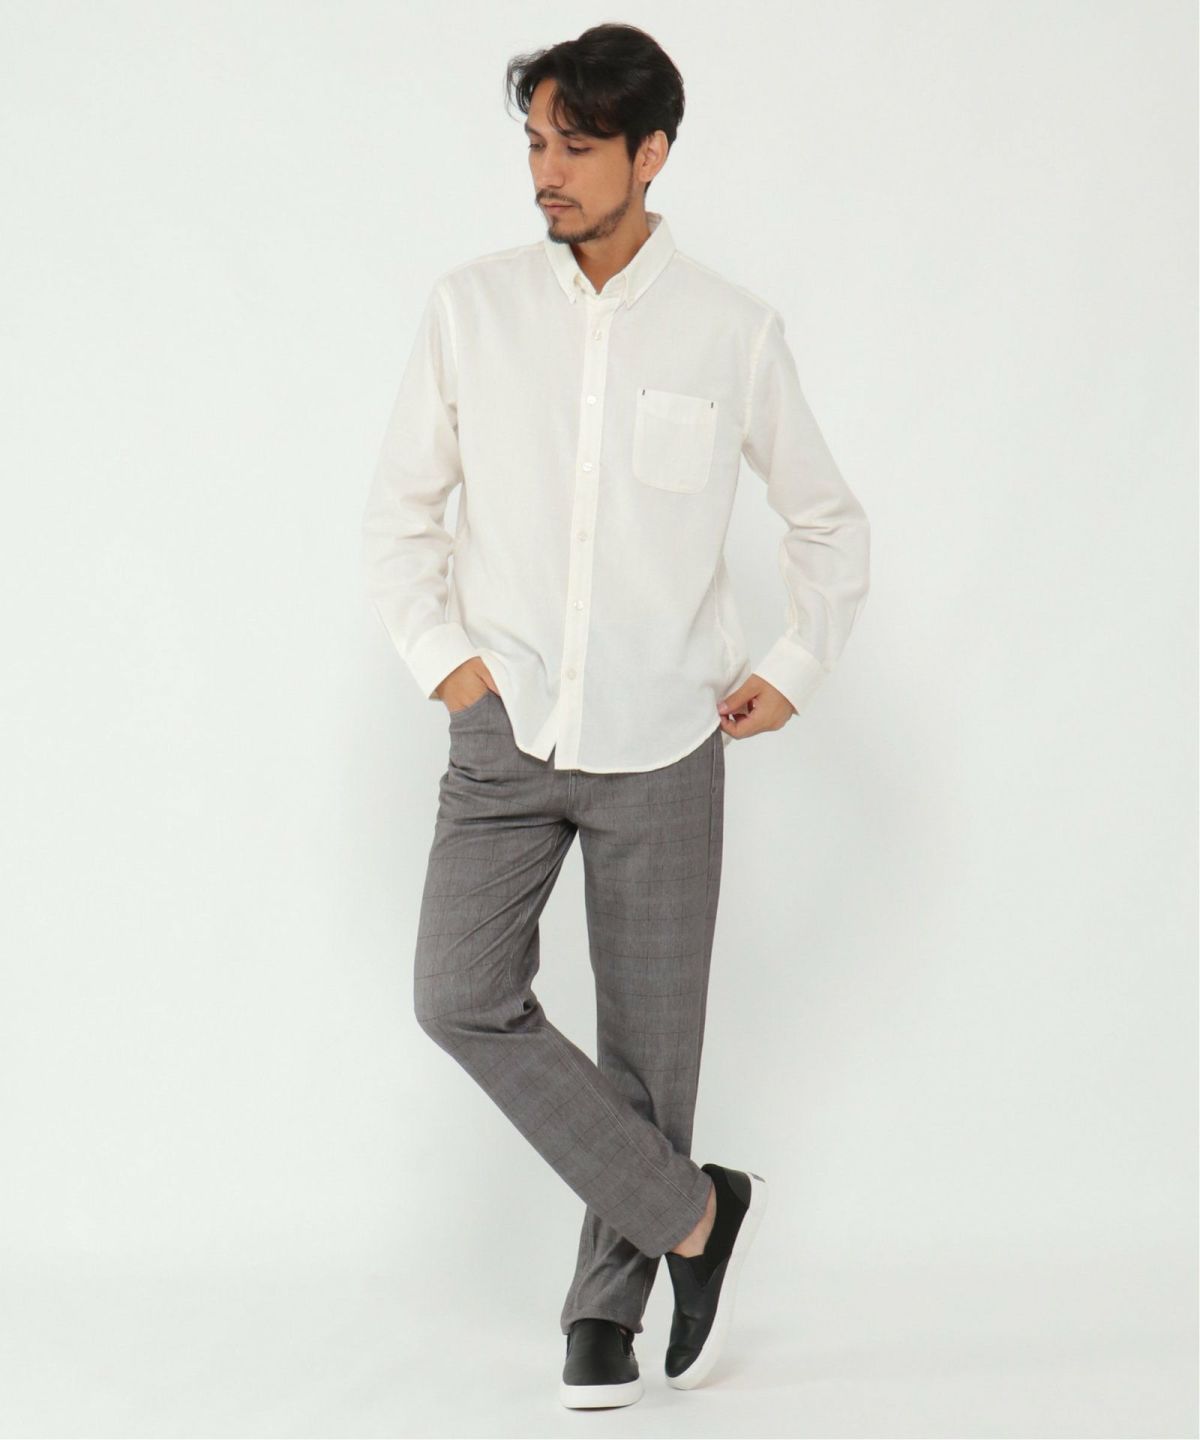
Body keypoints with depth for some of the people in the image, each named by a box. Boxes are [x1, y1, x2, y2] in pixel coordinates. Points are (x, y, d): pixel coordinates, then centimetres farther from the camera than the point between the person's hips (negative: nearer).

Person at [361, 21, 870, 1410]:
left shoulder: (734, 330, -3)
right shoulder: (469, 308, -1)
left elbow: (826, 518, 11)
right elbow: (399, 505, 8)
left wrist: (796, 668, 3)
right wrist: (440, 656, -2)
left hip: (663, 740, -1)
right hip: (506, 729, 1)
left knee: (650, 1034, 4)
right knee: (463, 996, -12)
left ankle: (607, 1308, 22)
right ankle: (693, 1213, 4)